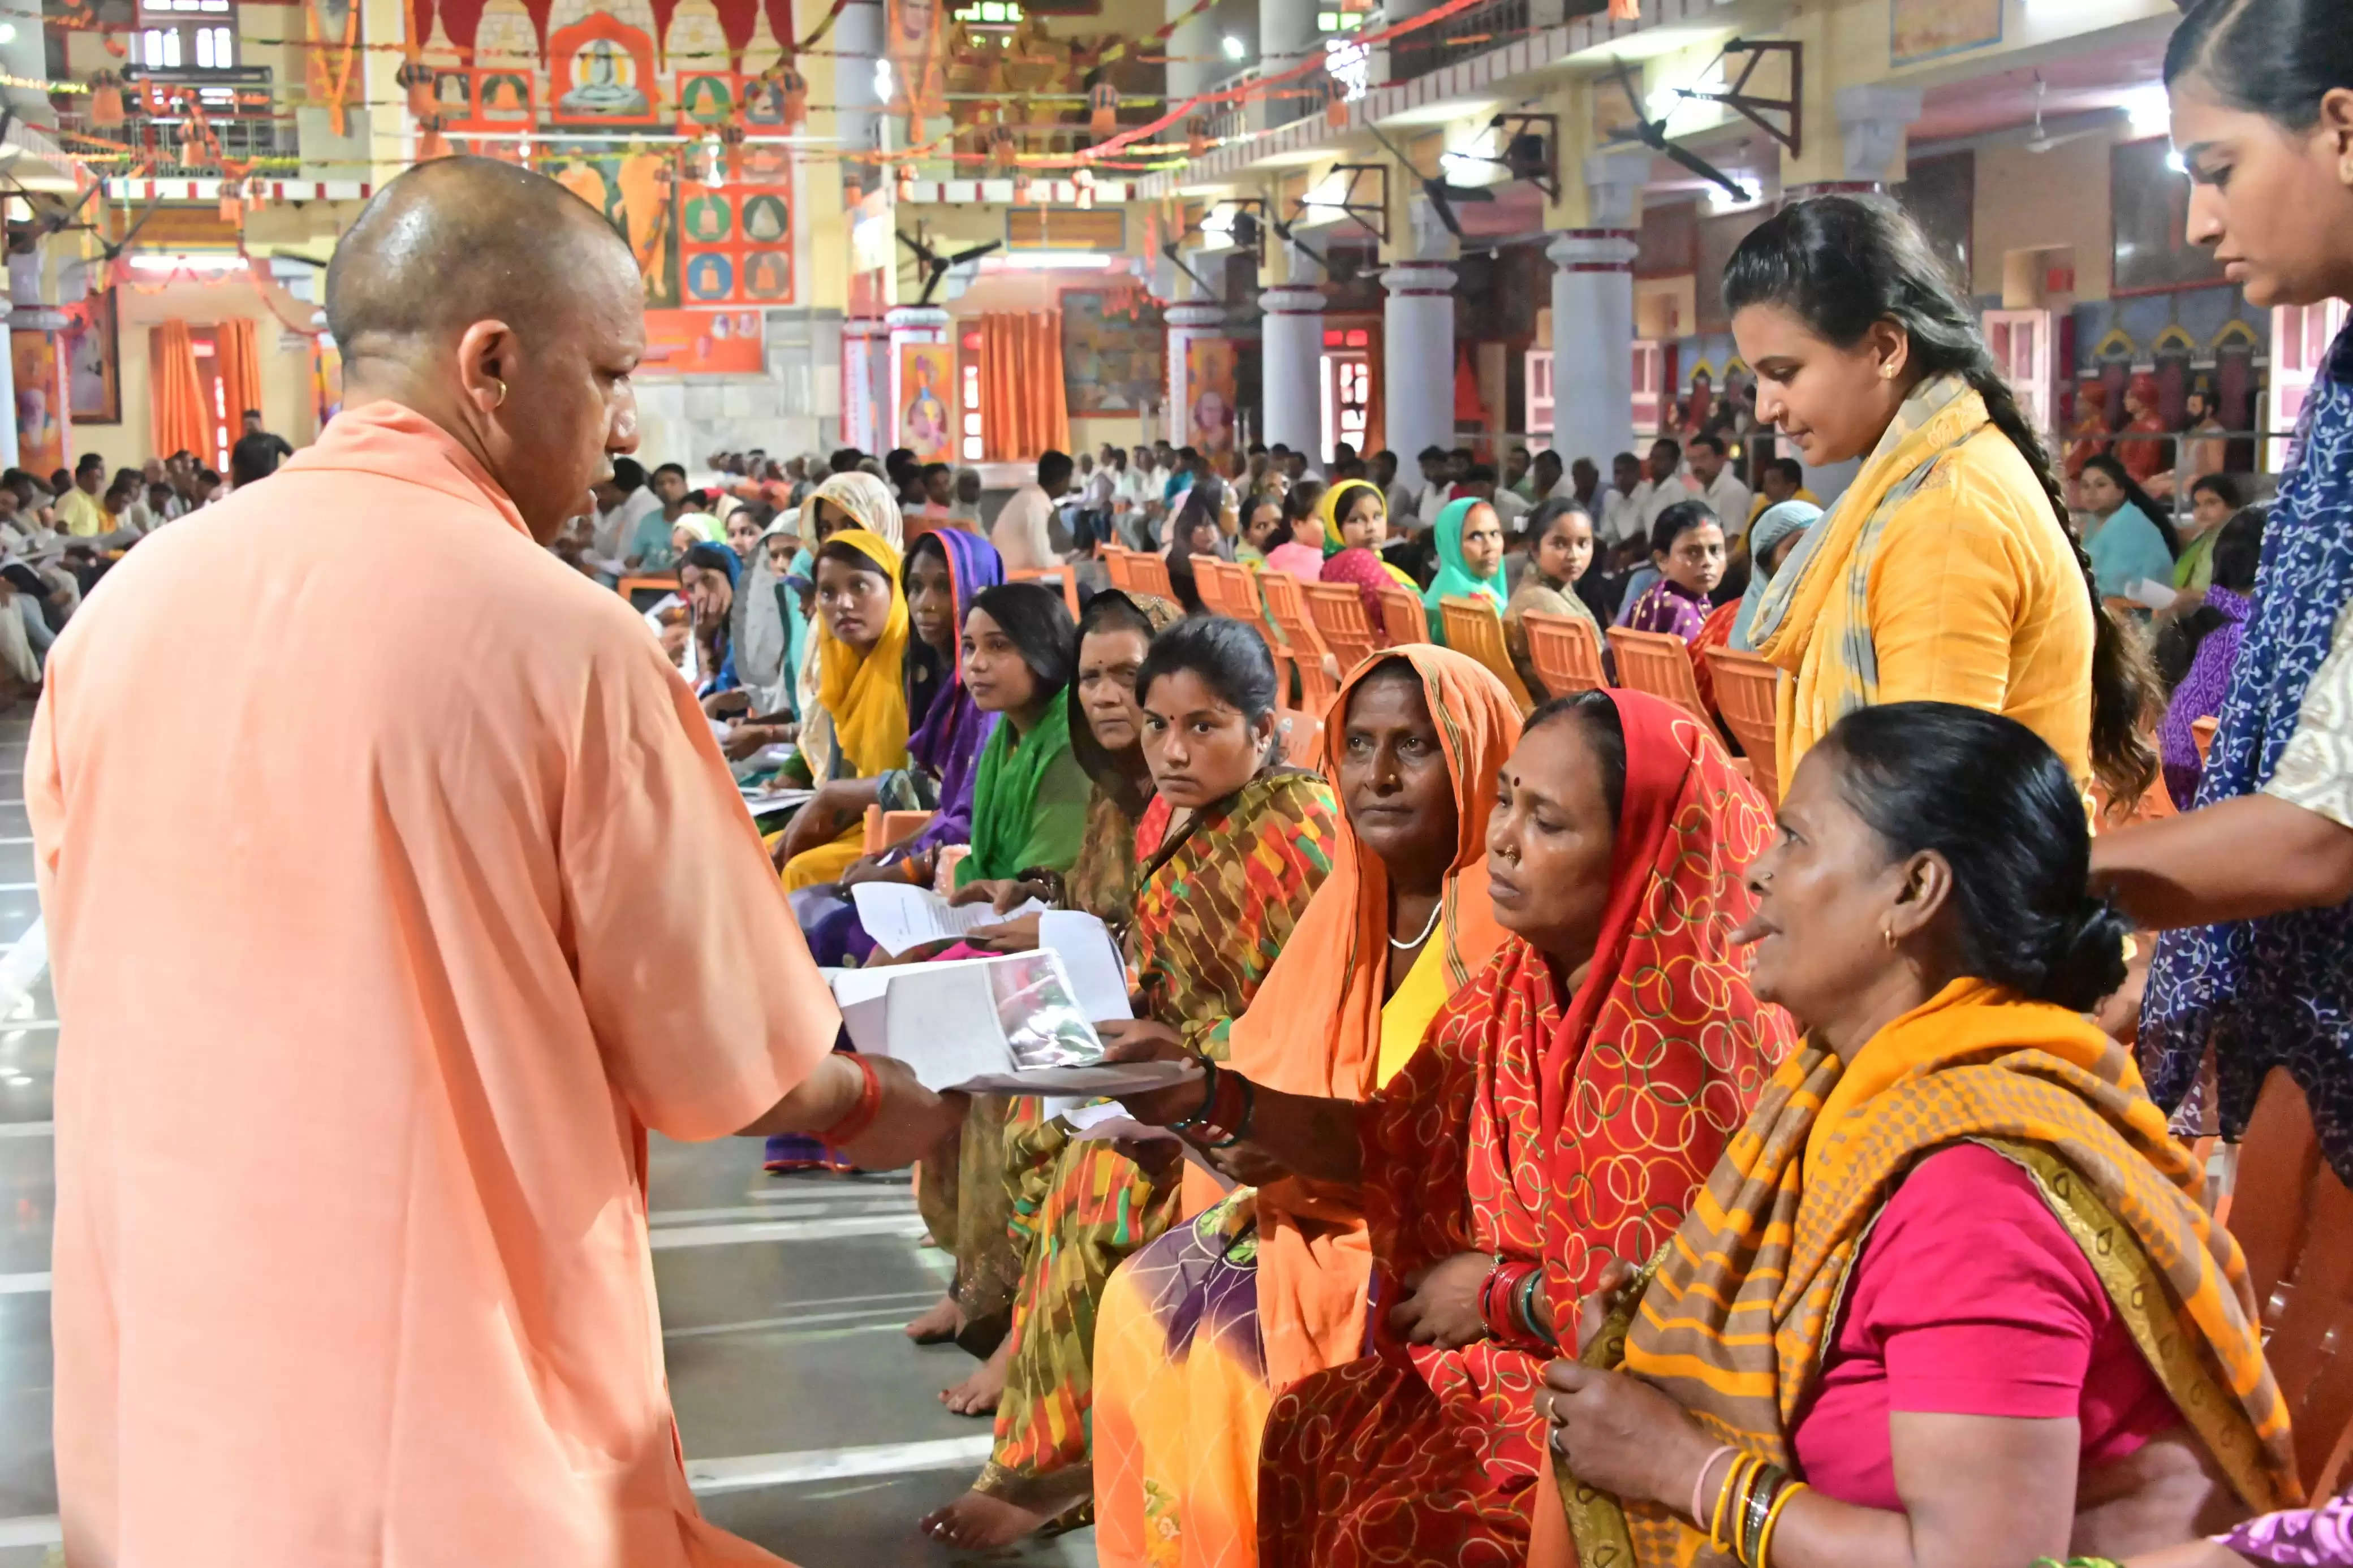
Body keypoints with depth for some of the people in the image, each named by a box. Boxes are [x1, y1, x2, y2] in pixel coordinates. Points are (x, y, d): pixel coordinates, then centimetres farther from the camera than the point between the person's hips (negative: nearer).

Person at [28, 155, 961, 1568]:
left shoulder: (118, 614, -2)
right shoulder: (565, 640, -16)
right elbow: (726, 1067, -9)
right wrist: (874, 1105, 13)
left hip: (158, 1409, 5)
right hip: (464, 1441, -4)